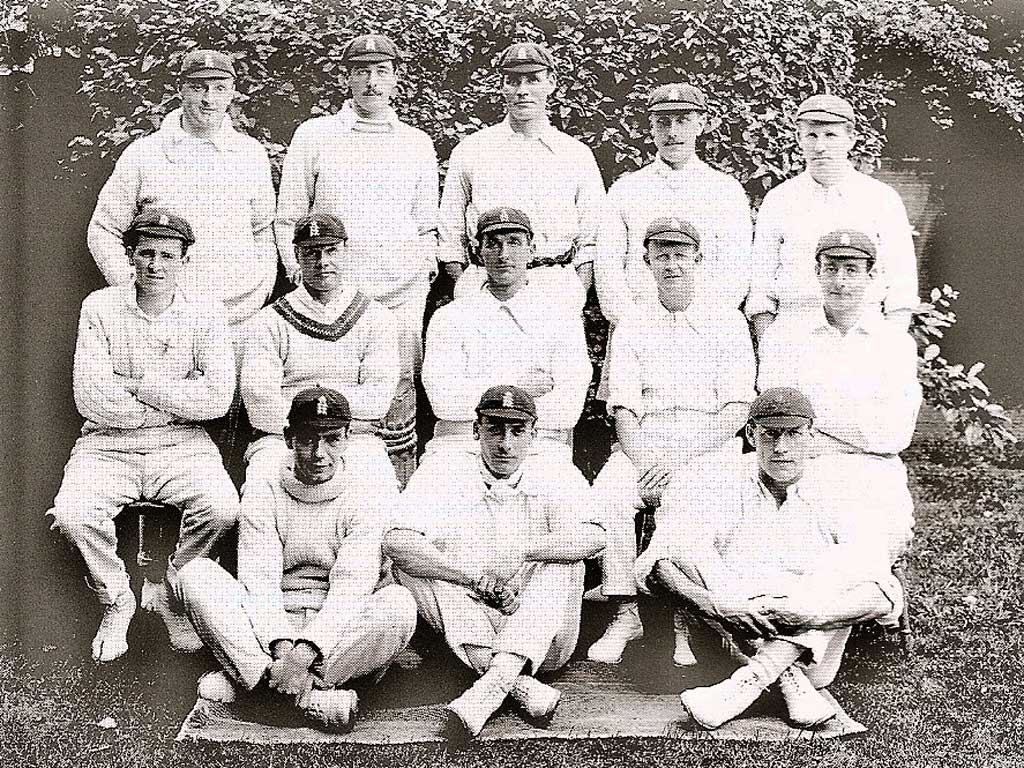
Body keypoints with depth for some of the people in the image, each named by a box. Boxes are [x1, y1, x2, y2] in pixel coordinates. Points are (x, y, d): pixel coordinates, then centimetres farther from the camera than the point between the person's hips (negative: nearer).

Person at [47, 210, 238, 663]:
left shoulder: (205, 317, 2)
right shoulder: (100, 307, 1)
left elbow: (218, 398, -11)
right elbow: (89, 398, -9)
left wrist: (137, 387, -11)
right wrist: (174, 403, -8)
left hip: (182, 445, 0)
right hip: (108, 444, 0)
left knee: (221, 508, -29)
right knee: (72, 513, -27)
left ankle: (167, 591, -1)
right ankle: (116, 600, 1)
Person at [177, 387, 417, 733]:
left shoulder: (369, 498, 0)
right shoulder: (262, 496, 6)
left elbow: (351, 586, -12)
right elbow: (259, 581, -7)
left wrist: (304, 652, -27)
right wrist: (282, 646, -26)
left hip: (337, 633, -1)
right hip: (269, 628, 1)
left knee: (399, 603, -31)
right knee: (196, 573, -21)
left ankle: (251, 679, -30)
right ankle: (309, 697, -35)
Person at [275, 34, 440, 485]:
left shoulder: (418, 144, 17)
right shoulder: (313, 136, 11)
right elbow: (288, 217, 11)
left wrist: (426, 267, 6)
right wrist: (300, 273, 0)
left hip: (403, 290, 1)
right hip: (332, 287, -1)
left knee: (399, 394, -3)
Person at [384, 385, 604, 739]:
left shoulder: (556, 483, 5)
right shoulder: (445, 483, 3)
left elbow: (593, 537, -18)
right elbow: (396, 542, -17)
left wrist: (522, 551, -28)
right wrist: (476, 577, -24)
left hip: (543, 641, 0)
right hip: (468, 636, 0)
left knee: (561, 558, -23)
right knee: (413, 562, -20)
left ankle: (496, 680, -42)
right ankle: (519, 685, -36)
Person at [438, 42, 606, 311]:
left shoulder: (578, 155, 12)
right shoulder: (470, 150, 12)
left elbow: (589, 242, 11)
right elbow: (450, 236, 13)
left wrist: (580, 295, -1)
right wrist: (462, 288, 2)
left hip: (557, 288, 0)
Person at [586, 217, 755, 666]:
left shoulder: (728, 321, 9)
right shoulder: (631, 326, 16)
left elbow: (736, 408, -1)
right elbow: (623, 407, 5)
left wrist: (684, 460, -14)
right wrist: (642, 462, -14)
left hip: (710, 448, -2)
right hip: (644, 445, 2)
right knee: (607, 495, -28)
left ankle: (688, 619, -22)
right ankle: (625, 614, -19)